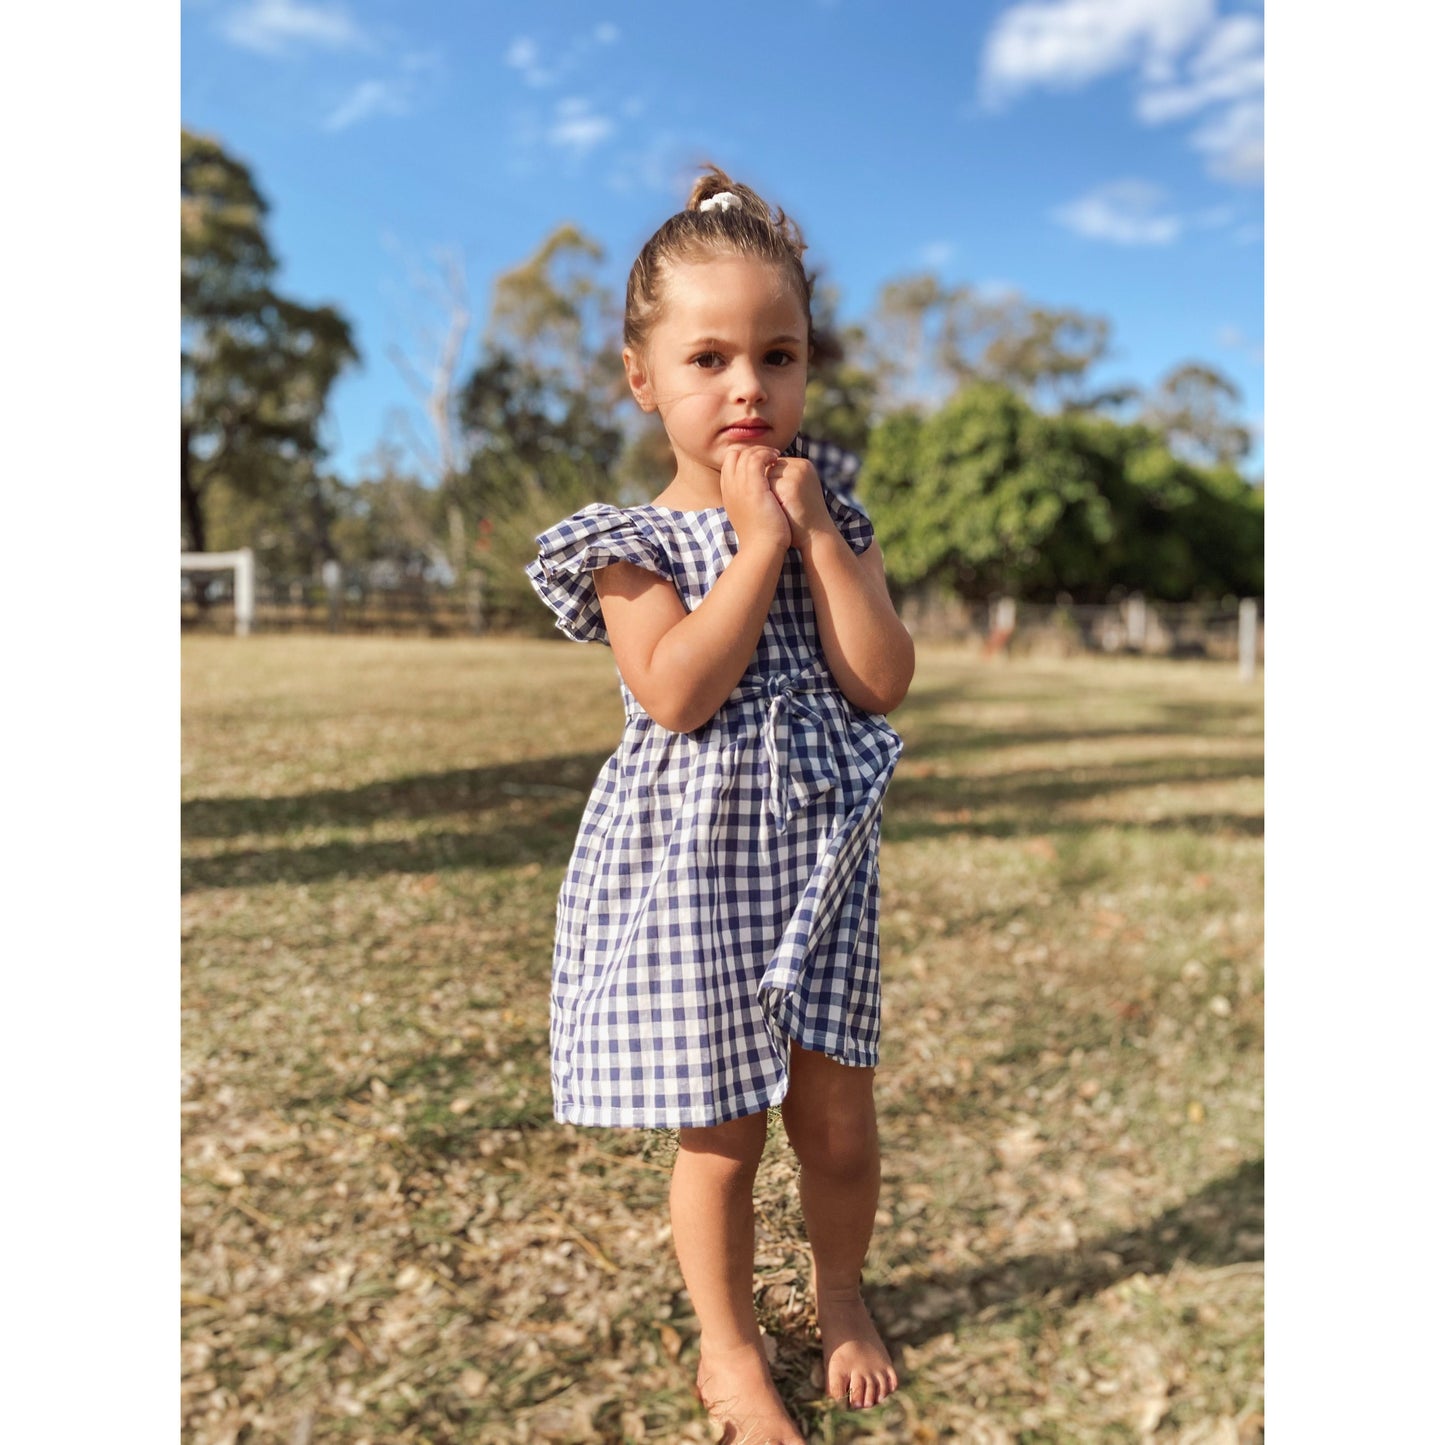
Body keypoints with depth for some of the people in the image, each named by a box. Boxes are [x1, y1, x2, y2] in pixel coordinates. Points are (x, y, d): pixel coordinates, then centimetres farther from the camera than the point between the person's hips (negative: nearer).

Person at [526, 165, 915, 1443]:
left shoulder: (833, 518, 4)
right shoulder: (631, 542, -7)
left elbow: (883, 680, -9)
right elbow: (678, 691, -23)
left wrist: (816, 534, -13)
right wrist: (757, 541, -19)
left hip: (819, 853, 4)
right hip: (692, 862, -3)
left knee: (837, 1111, 15)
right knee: (723, 1128, 9)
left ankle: (842, 1295, 44)